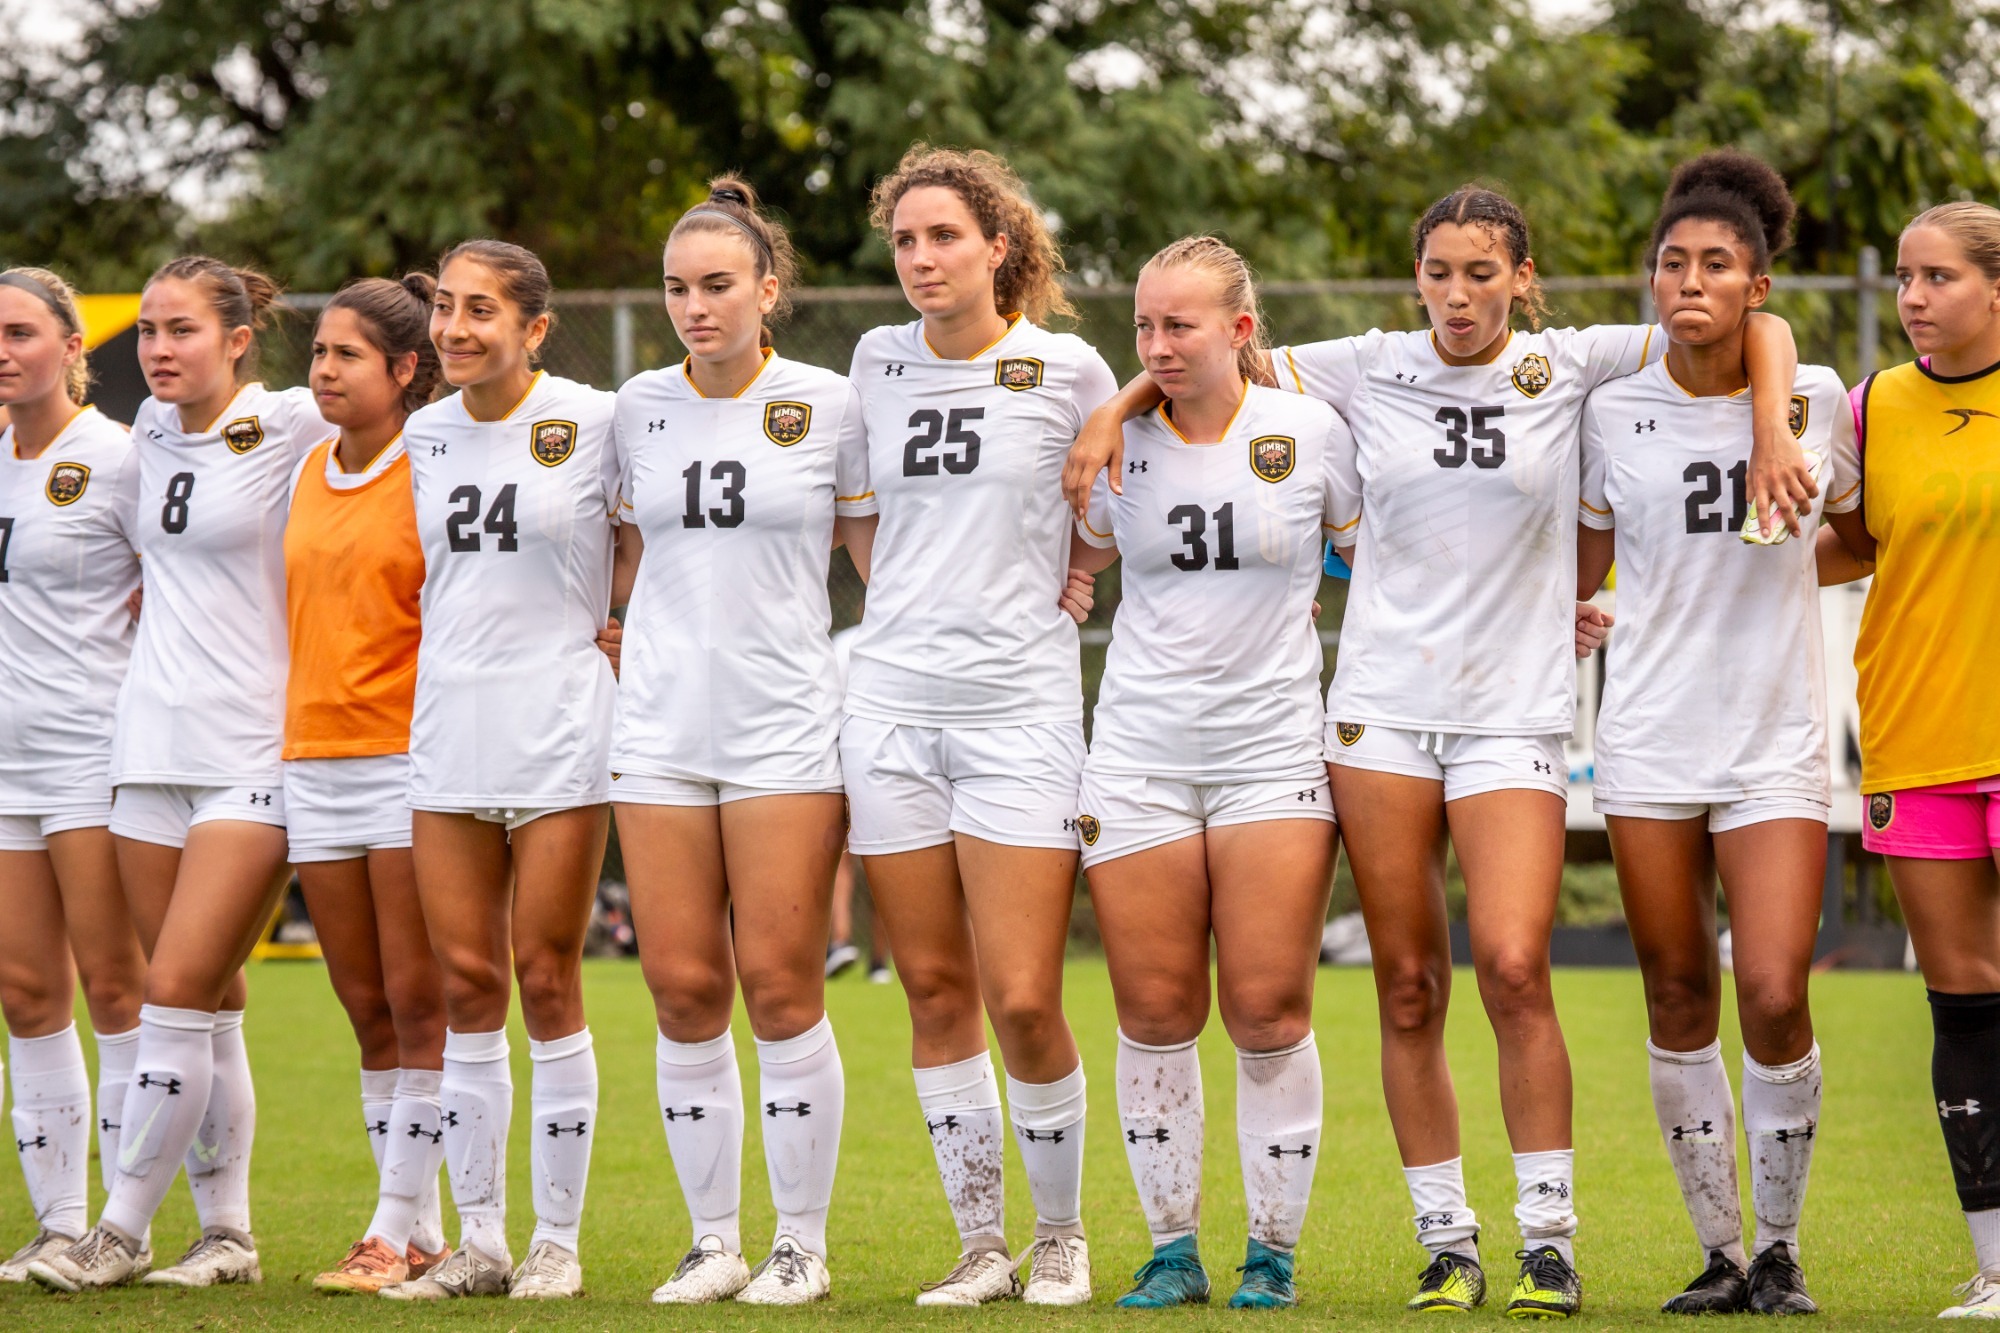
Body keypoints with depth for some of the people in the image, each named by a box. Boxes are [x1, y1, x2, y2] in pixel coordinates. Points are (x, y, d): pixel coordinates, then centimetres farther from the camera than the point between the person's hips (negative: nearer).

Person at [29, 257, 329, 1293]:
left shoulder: (294, 426, -7)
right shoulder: (152, 432, 13)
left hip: (255, 750, -6)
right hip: (152, 742, 6)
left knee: (178, 993, -10)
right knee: (209, 1008, 7)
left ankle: (122, 1229, -4)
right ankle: (226, 1236, 13)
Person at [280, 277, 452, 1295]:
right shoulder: (310, 472, 14)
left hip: (409, 757, -7)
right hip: (313, 755, 7)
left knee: (417, 1002, -4)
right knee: (367, 1009, 8)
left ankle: (396, 1230, -2)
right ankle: (420, 1236, 13)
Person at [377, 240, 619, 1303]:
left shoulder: (594, 422, -6)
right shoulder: (423, 436, 10)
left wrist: (618, 633, -4)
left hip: (557, 731, -5)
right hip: (447, 728, 5)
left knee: (545, 981, -3)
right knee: (465, 983, 4)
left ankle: (557, 1240, 5)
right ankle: (478, 1241, 10)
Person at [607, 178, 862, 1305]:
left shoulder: (829, 405, -2)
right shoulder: (640, 407, 8)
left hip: (787, 728, -3)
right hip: (662, 730, 3)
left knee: (780, 984, -5)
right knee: (683, 988, 1)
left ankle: (804, 1244, 5)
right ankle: (715, 1242, 11)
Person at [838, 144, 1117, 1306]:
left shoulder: (1066, 368, -2)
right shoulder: (880, 361, 9)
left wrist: (1070, 583, 4)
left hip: (1021, 704, -4)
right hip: (892, 701, 4)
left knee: (1023, 1001, -9)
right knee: (936, 990, 4)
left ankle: (1063, 1233, 11)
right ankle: (982, 1244, 13)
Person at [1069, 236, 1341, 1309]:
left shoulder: (1311, 432, 0)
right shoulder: (1119, 447, 5)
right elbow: (1065, 575, 18)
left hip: (1273, 751, -2)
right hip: (1138, 752, 2)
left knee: (1269, 1011, -4)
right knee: (1154, 1014, 1)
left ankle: (1274, 1251, 7)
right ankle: (1172, 1247, 12)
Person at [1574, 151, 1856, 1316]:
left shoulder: (1818, 399, 1)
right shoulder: (1615, 411, 1)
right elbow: (1580, 570, 14)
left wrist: (1776, 565, 7)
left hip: (1776, 741, -1)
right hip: (1650, 737, 1)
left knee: (1776, 995, -11)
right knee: (1679, 997, 3)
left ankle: (1781, 1247, 7)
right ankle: (1720, 1253, 14)